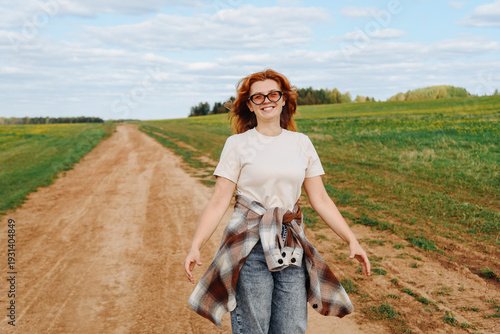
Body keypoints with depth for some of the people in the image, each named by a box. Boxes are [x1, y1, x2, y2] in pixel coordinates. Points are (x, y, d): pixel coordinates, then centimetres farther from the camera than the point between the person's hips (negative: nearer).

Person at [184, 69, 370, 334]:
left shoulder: (301, 143, 9)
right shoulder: (237, 144, 0)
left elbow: (320, 199, 10)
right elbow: (219, 201, -4)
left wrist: (351, 240, 5)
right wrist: (195, 246, -13)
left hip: (291, 248, 3)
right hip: (250, 247, -3)